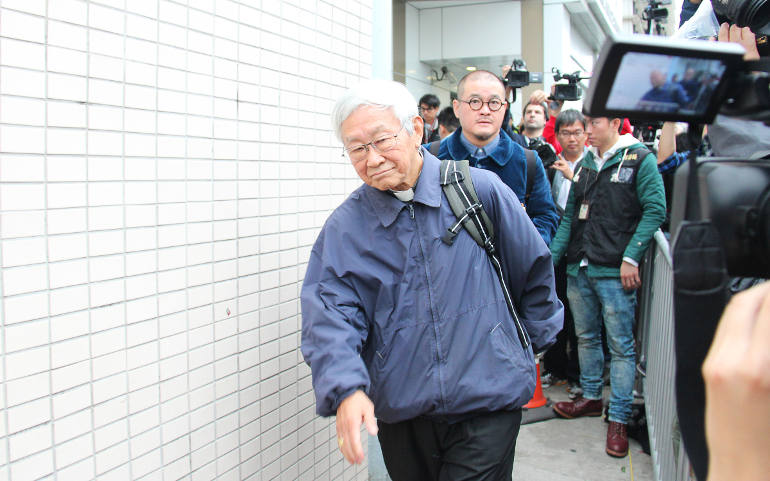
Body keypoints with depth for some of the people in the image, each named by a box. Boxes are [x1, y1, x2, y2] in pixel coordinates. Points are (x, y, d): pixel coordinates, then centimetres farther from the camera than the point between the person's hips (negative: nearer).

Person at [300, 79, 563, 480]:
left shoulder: (479, 190, -5)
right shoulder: (344, 228, -1)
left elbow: (534, 269, 8)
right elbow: (329, 314, -11)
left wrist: (530, 344, 17)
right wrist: (346, 389, -28)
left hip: (487, 405, -2)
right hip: (399, 413, 2)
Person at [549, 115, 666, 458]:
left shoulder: (640, 160, -3)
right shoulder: (584, 164, 15)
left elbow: (655, 210, -9)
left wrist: (631, 257, -15)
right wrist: (552, 256, 9)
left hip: (615, 272, -6)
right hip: (579, 269, 6)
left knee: (621, 345, -1)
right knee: (586, 337, 16)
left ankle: (618, 419, 6)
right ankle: (591, 397, 32)